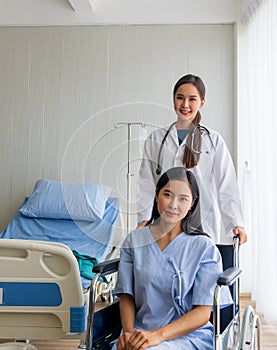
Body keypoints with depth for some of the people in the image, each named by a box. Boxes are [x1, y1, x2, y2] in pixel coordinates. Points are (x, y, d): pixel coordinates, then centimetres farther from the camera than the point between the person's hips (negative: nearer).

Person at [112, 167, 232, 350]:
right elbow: (127, 295, 9)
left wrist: (158, 335, -18)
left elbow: (203, 313, -6)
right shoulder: (134, 240, 9)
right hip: (140, 333, 3)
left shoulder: (205, 248, -2)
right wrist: (128, 332, -11)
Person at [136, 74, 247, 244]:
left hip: (203, 226, -1)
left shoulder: (214, 140, 8)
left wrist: (236, 223, -6)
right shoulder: (155, 140, 12)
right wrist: (143, 219, -2)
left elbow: (227, 186, 4)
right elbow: (147, 183, 9)